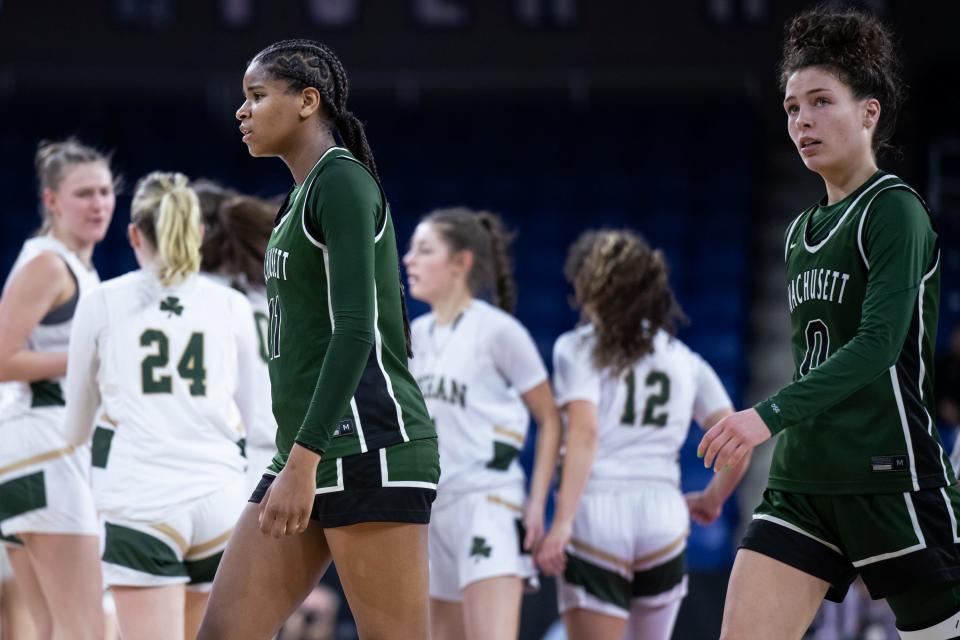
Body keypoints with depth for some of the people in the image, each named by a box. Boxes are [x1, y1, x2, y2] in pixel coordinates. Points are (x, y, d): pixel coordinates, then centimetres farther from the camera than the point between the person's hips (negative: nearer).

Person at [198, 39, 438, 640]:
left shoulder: (343, 180, -8)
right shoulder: (304, 197, 21)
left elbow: (356, 328, -19)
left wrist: (301, 462, -25)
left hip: (368, 449, -10)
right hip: (314, 455, 10)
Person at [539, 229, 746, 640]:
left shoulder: (579, 348, 4)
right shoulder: (685, 360, 15)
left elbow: (584, 433, -11)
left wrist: (562, 521, -16)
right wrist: (711, 500, 26)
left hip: (596, 514, -4)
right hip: (663, 510, 4)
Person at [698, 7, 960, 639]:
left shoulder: (895, 211, -9)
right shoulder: (802, 231, 16)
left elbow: (880, 343, -21)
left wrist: (772, 414, -29)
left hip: (892, 480, -7)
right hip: (802, 482, 7)